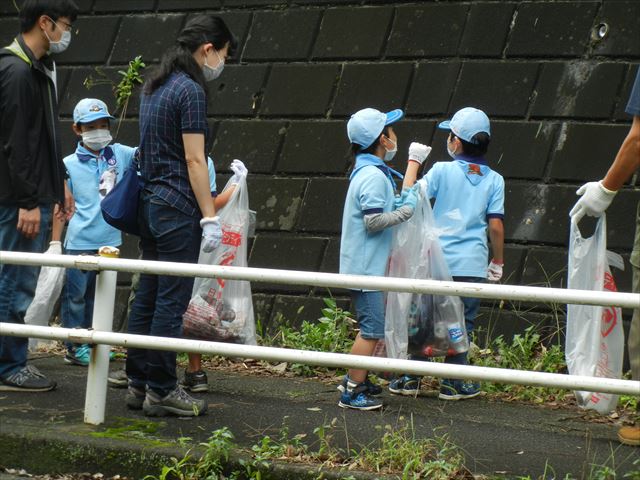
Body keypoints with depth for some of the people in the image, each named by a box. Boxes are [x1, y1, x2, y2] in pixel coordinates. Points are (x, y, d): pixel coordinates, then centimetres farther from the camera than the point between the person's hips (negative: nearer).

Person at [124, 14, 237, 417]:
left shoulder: (154, 86, 14)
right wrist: (210, 217, -14)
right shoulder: (191, 90, -13)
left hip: (151, 203, 9)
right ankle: (161, 390, -1)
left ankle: (138, 384, 17)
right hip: (178, 209, -9)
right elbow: (194, 160, -16)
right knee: (171, 302, -4)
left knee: (148, 297, 12)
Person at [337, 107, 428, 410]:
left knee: (371, 326, 18)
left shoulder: (367, 171, 14)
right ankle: (352, 392, -5)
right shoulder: (374, 176, -18)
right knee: (372, 329, -7)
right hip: (366, 266, -10)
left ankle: (354, 380, 26)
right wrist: (406, 211, -14)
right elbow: (373, 221, -23)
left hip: (365, 264, 10)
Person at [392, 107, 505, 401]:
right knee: (461, 324, 8)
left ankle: (411, 379, 13)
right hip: (472, 265, 1)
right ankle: (453, 382, 10)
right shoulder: (494, 180, 1)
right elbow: (496, 225, -3)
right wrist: (497, 262, 8)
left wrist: (413, 162, 2)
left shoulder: (443, 170, -5)